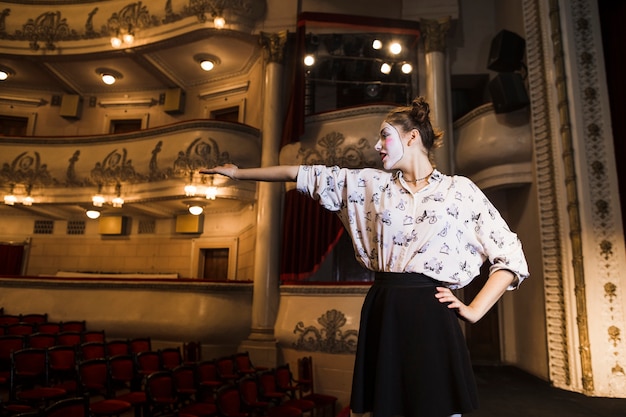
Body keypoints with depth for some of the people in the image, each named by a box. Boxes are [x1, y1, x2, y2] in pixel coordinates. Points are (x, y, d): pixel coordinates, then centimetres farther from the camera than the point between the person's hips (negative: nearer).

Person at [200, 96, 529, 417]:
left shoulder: (460, 190, 3)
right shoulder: (371, 184, 11)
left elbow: (511, 256, 5)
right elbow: (305, 175, 11)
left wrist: (474, 311, -3)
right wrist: (240, 173, 13)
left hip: (431, 317, -2)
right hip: (381, 315, 3)